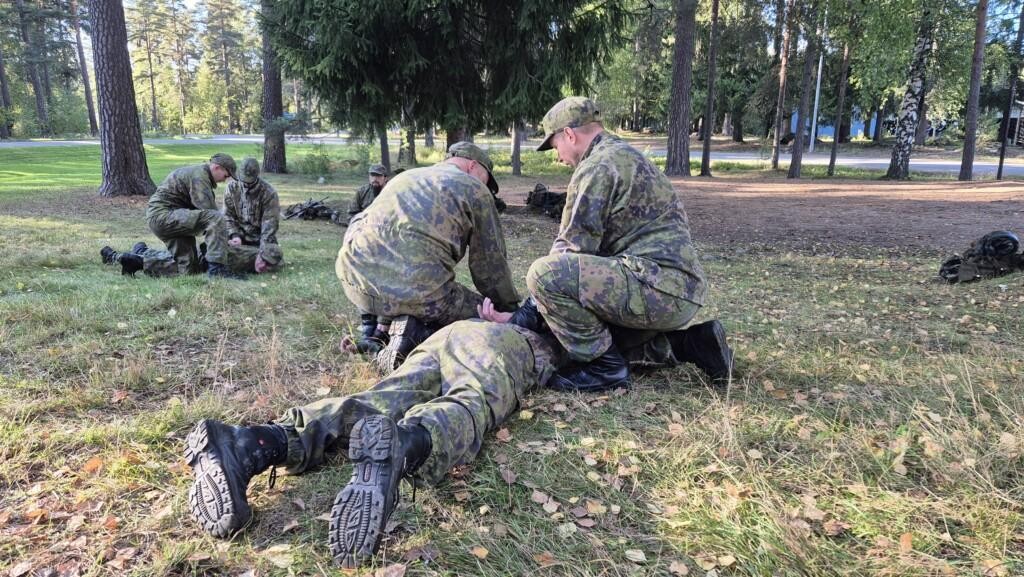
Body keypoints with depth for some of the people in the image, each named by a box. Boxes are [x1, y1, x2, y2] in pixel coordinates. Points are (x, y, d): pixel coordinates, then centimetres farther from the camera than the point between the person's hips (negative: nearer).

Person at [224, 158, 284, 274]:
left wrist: (262, 255, -29)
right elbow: (228, 215, 0)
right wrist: (234, 235, -19)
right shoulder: (233, 187, -5)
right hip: (240, 235, 2)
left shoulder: (269, 193, -17)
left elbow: (269, 226, -21)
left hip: (260, 237, -2)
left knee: (274, 254, -24)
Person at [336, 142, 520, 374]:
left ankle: (374, 331, 16)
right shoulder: (474, 190, 10)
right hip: (415, 291, -6)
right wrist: (510, 309, 24)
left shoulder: (405, 177, 28)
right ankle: (416, 334, -10)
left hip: (355, 279, 7)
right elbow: (490, 263, 10)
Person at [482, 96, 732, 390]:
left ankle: (605, 366, -7)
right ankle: (688, 344, 16)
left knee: (544, 273, -20)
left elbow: (572, 248, -12)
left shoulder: (597, 166, -10)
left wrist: (525, 314, -1)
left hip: (658, 285, -11)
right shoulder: (627, 156, 23)